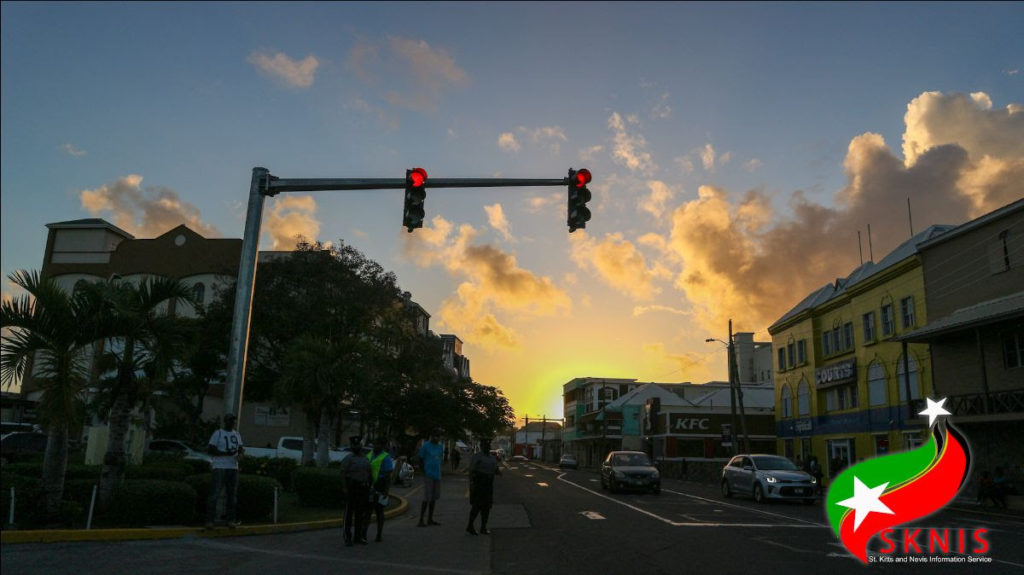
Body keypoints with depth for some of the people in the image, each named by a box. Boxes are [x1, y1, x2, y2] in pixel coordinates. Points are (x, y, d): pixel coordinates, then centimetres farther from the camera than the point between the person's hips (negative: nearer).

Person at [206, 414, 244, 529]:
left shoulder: (237, 435, 16)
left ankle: (231, 521, 9)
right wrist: (226, 453, -17)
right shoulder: (218, 434, -2)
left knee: (232, 495, 5)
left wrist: (242, 450, -6)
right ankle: (209, 520, -2)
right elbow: (209, 450, -8)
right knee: (215, 494, -8)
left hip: (233, 468, 5)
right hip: (220, 467, -5)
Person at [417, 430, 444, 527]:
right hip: (428, 476, -6)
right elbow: (420, 460, -5)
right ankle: (420, 521, -4)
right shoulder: (425, 446, -7)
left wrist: (438, 473, 12)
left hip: (437, 475, 6)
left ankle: (430, 519, 19)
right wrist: (424, 473, -9)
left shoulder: (440, 447, 11)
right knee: (427, 498, -9)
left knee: (434, 498, 10)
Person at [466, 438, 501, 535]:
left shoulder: (492, 458, 12)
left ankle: (483, 528, 12)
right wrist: (471, 483, -23)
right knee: (476, 506, -7)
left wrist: (499, 472, -8)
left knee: (487, 506, 5)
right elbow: (471, 471, -14)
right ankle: (469, 527, 7)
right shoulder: (476, 457, -9)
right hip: (478, 484, -7)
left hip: (488, 485, 7)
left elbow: (496, 470, 15)